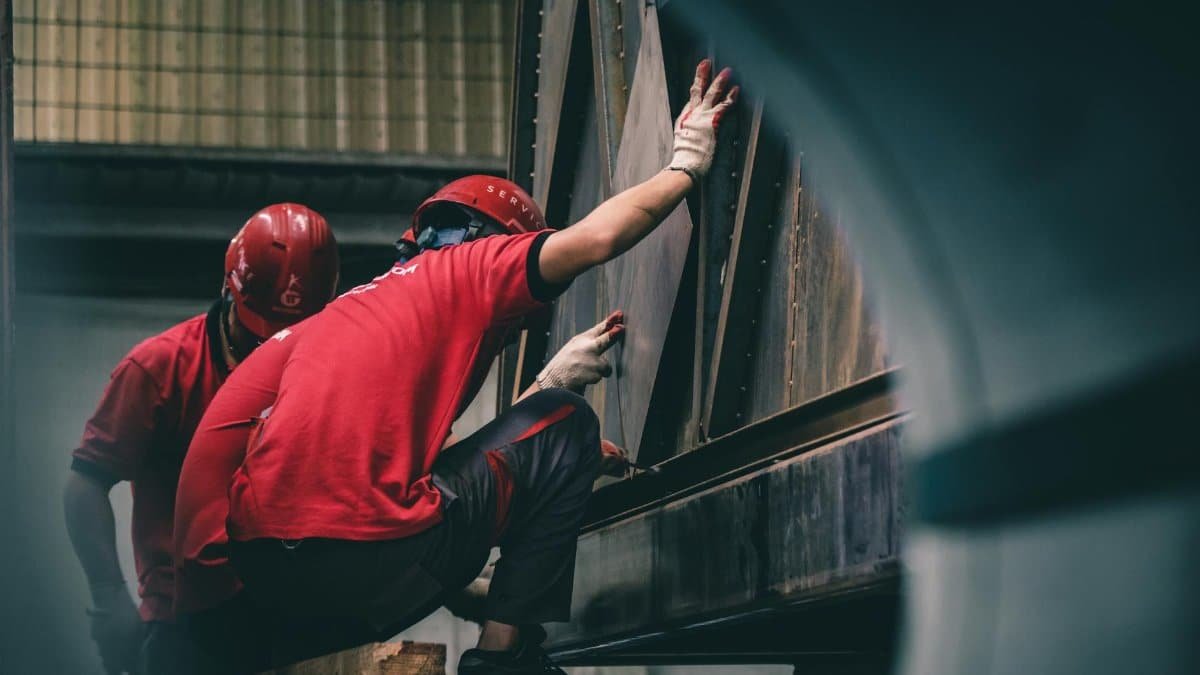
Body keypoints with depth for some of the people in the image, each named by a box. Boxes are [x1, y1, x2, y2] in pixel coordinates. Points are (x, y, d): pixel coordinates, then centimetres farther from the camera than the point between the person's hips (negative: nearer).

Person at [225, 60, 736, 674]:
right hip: (370, 564, -8)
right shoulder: (471, 267, 9)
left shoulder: (353, 305, 31)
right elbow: (595, 239, -6)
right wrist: (686, 164, 12)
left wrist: (553, 376, 46)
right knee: (567, 423, 12)